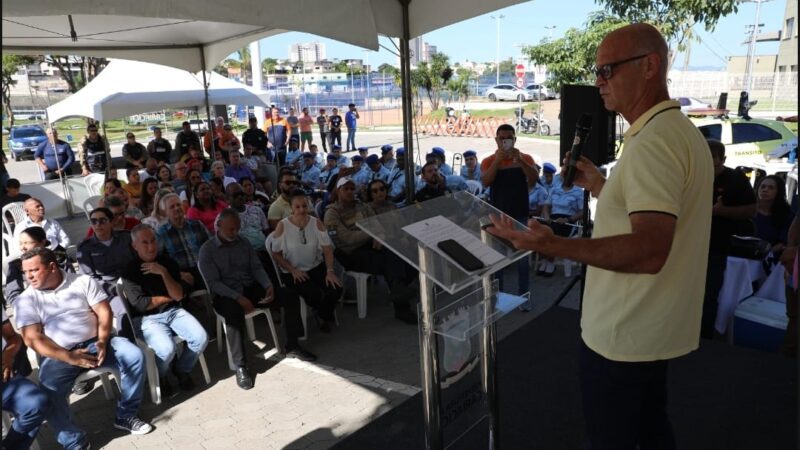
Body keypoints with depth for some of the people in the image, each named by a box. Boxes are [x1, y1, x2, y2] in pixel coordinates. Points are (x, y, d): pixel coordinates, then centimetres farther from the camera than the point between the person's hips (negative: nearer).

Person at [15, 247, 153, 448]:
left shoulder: (83, 281, 3)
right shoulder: (26, 300, 1)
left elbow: (104, 311, 0)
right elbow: (32, 338, -8)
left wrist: (102, 342, -18)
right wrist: (68, 357, -21)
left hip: (94, 342, 1)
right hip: (58, 354, -1)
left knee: (134, 355, -22)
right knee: (49, 393, -30)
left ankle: (126, 415, -5)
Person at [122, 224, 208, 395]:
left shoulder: (168, 262, 4)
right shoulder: (130, 270, -7)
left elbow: (179, 295, -5)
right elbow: (140, 304, -15)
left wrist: (163, 272, -17)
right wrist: (168, 297, -4)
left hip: (173, 311, 4)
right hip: (147, 318, -4)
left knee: (201, 338, -18)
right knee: (167, 349, -29)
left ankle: (182, 369, 12)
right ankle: (160, 377, 6)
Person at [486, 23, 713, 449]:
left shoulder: (652, 141, -24)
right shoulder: (682, 131, 10)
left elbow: (650, 250, -33)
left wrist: (554, 245, -38)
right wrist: (599, 185, 16)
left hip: (623, 334, -10)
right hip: (654, 326, 10)